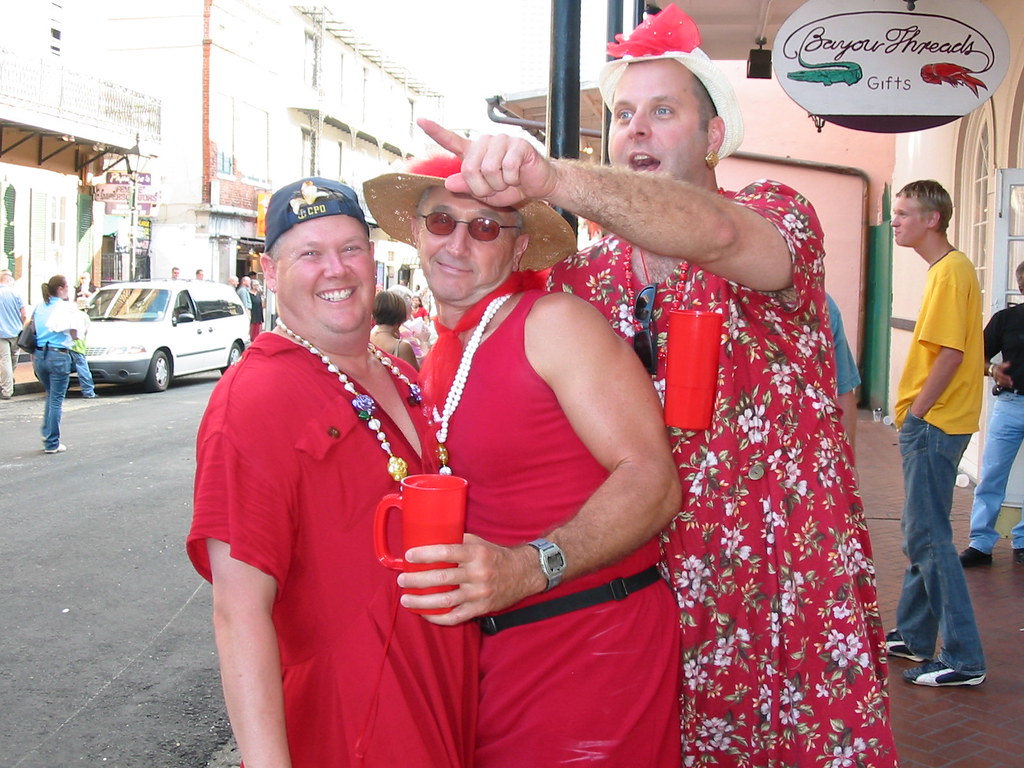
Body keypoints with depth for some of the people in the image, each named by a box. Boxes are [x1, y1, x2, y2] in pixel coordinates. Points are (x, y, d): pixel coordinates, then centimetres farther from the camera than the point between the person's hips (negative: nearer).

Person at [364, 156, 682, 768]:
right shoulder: (439, 362, 11)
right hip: (490, 650, 7)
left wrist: (528, 568, -31)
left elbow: (654, 482, -19)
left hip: (595, 647, -6)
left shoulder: (555, 322, -11)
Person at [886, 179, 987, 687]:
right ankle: (913, 638, 27)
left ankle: (963, 660, -1)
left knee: (929, 539, -7)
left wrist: (915, 413, -16)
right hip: (931, 422, 10)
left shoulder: (950, 271, -15)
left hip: (934, 422, -10)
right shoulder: (946, 269, 16)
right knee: (921, 534, 16)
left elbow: (951, 353, -21)